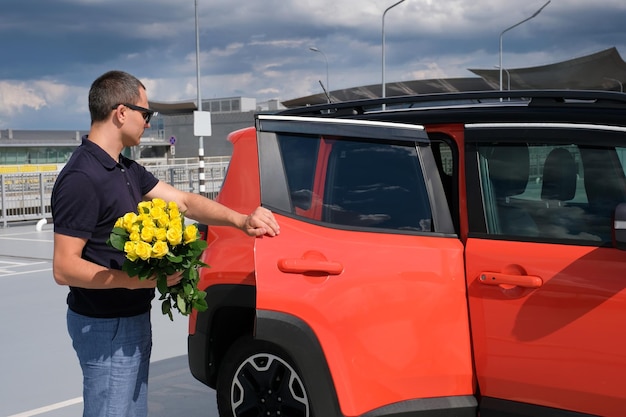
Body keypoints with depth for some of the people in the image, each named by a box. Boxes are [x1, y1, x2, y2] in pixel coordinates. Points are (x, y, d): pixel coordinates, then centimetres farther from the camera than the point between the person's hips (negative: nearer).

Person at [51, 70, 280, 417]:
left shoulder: (126, 169, 9)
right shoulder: (81, 179, -21)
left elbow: (183, 201, 13)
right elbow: (64, 268, -23)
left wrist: (241, 220, 2)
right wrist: (136, 279, -30)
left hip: (133, 319, 10)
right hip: (106, 328, -10)